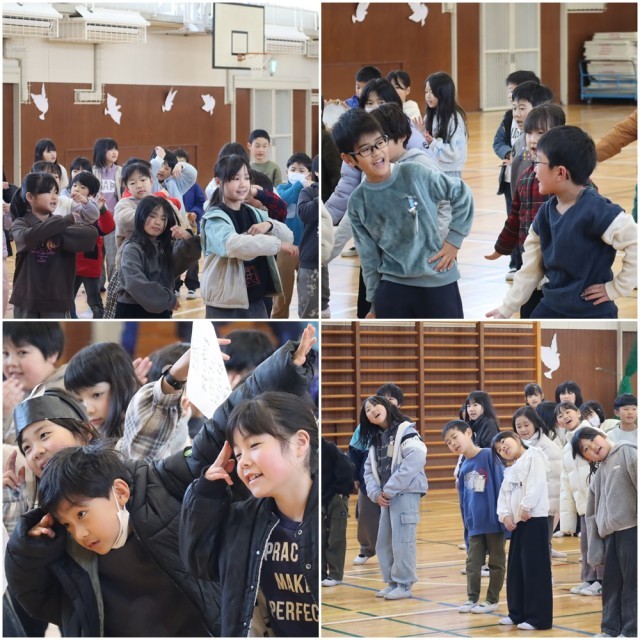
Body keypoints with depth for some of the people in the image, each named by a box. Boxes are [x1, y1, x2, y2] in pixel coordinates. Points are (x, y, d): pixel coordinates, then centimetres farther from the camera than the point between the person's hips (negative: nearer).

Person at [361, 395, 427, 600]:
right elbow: (370, 469, 17)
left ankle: (404, 585, 0)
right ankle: (392, 582, 20)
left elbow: (414, 461, -20)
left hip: (406, 493, -8)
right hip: (386, 496, 8)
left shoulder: (405, 431, -8)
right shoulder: (375, 439, 16)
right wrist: (375, 493, -3)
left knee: (402, 541, -8)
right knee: (383, 542, 10)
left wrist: (390, 489, -17)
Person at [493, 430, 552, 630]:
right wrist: (505, 515, -4)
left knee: (534, 569, -8)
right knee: (515, 568, 12)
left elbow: (537, 483, -16)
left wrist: (526, 507, -19)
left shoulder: (533, 456, -4)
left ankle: (539, 617, -5)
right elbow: (504, 494, 13)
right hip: (517, 522, 9)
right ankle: (518, 613, 22)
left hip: (534, 519, -9)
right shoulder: (510, 470, 22)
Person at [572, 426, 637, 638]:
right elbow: (593, 512, 21)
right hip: (610, 533, 7)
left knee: (632, 582, -4)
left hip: (631, 528, -7)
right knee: (611, 584, 11)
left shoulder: (627, 452, -2)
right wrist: (594, 544, 13)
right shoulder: (598, 473, 20)